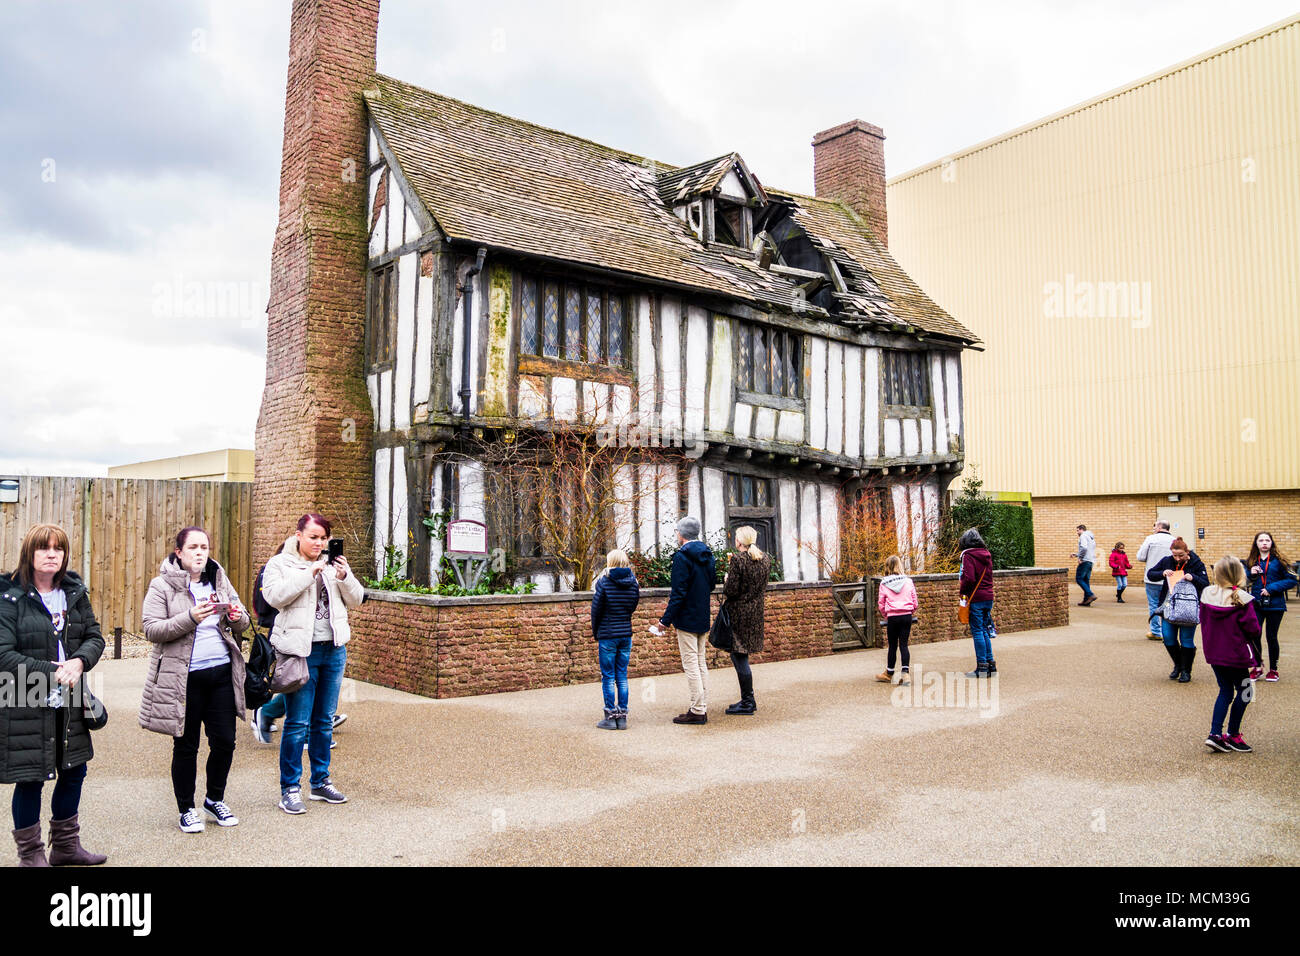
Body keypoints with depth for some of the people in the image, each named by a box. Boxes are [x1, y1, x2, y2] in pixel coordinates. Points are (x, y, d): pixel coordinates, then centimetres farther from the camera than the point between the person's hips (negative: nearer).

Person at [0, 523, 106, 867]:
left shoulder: (75, 593, 6)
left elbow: (95, 637, 8)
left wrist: (78, 661, -13)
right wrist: (52, 672, -20)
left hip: (68, 704, 6)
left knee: (74, 772, 15)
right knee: (29, 780, 4)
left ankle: (66, 846, 33)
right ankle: (30, 854, 23)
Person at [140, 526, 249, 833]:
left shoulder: (219, 580, 11)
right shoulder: (162, 586, -2)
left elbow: (242, 624, 16)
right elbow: (152, 629, -11)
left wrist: (237, 617, -7)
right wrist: (190, 617, -24)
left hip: (222, 672, 4)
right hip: (185, 678, -4)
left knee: (225, 742, 7)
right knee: (186, 747, 7)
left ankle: (215, 800, 28)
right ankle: (187, 810, 23)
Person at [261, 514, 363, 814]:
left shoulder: (334, 563, 12)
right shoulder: (280, 563, 0)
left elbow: (355, 599, 8)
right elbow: (275, 596, -17)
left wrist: (344, 577, -10)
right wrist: (309, 573, -21)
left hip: (334, 650, 5)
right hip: (301, 650, -5)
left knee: (325, 721, 14)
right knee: (297, 723, -3)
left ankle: (321, 781, 25)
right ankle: (290, 789, 8)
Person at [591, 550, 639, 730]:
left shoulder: (603, 582, -10)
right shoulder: (633, 582, 2)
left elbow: (596, 610, -5)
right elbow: (633, 607, 9)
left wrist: (596, 634, 7)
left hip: (607, 635, -4)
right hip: (626, 634, 4)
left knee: (608, 677, 4)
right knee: (622, 676, 10)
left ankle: (611, 717, 6)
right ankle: (622, 717, 13)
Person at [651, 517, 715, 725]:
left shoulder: (682, 556, -15)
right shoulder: (707, 555, 9)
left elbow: (678, 593, -19)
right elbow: (711, 584, 17)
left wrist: (665, 621, -14)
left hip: (687, 620, -8)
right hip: (703, 619, 8)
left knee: (691, 665, -4)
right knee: (701, 664, 13)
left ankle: (697, 711, -2)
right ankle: (703, 709, 17)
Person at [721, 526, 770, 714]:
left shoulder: (738, 559, -16)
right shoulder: (765, 559, 6)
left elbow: (731, 590, -18)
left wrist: (726, 580, 4)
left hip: (739, 612, -8)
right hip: (756, 613, 8)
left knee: (739, 657, -1)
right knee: (739, 656, 17)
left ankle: (747, 704, 4)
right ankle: (748, 700, 23)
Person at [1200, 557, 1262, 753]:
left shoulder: (1207, 595, -3)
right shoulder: (1241, 600, -17)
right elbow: (1253, 629, -15)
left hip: (1213, 653, 5)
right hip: (1236, 654, -5)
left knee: (1226, 691, 15)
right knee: (1244, 692, 12)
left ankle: (1215, 734, 7)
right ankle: (1232, 735, 17)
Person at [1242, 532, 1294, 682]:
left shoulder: (1279, 560, -4)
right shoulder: (1251, 562, 6)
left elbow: (1291, 580, -6)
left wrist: (1272, 588, -15)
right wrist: (1251, 574, -6)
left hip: (1274, 605, -2)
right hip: (1256, 604, 2)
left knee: (1271, 637, 6)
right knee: (1254, 635, -2)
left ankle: (1273, 669, 21)